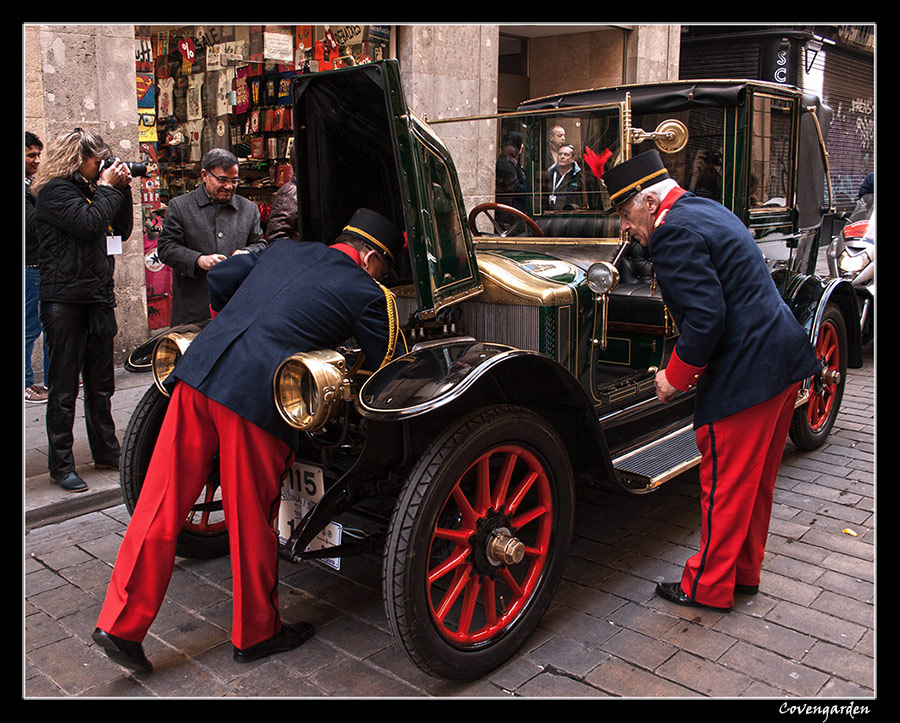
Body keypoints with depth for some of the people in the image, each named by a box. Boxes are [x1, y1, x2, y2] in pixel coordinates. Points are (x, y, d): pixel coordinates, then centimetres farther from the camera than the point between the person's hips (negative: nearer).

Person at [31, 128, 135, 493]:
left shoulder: (89, 190, 17)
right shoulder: (55, 191, -6)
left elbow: (122, 230, 17)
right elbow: (88, 223, -20)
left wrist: (122, 190, 7)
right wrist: (108, 189, -7)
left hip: (98, 298, 8)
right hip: (64, 300, -8)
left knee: (101, 384, 13)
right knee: (64, 387, -2)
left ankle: (106, 452, 24)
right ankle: (61, 465, 6)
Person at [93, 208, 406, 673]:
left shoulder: (283, 249, 21)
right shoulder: (368, 294, 5)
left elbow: (219, 277, 26)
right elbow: (384, 369, 10)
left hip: (197, 372, 6)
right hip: (256, 396, -6)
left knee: (161, 507, 11)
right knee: (252, 524, 10)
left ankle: (120, 624, 19)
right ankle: (255, 633, 29)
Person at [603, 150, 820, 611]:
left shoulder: (673, 231, -16)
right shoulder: (706, 210, 15)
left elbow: (706, 317, -24)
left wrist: (676, 375, -11)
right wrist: (691, 365, 16)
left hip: (745, 373, -10)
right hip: (784, 358, 10)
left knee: (725, 484, 5)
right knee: (754, 481, 20)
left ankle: (709, 586, 20)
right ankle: (744, 571, 36)